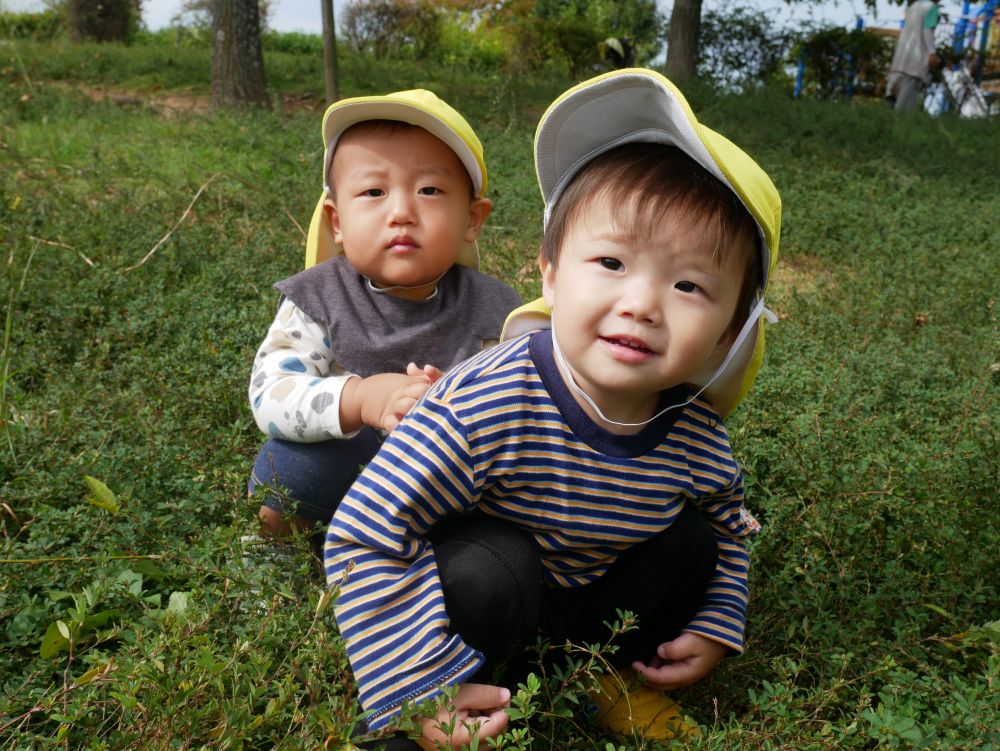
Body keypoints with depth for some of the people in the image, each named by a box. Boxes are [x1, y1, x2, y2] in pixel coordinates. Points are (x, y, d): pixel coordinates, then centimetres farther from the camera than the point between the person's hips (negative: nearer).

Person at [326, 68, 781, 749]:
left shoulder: (697, 437, -17)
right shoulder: (485, 406, -36)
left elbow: (731, 524, 8)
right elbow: (366, 536, -31)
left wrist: (715, 627, -1)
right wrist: (423, 688, -30)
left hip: (590, 598, 6)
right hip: (487, 593, -5)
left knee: (691, 537, -10)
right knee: (491, 569, -34)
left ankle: (617, 672, 15)